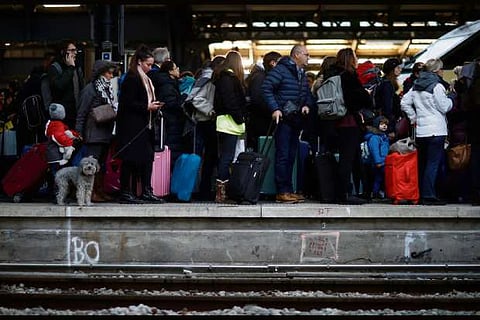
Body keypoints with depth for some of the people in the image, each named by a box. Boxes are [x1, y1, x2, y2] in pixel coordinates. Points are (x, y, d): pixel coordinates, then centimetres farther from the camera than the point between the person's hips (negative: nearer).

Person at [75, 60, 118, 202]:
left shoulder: (108, 88, 16)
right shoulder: (90, 89, -8)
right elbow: (82, 112, -10)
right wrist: (79, 132, -13)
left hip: (106, 133, 8)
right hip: (94, 133, -8)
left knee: (102, 163, 12)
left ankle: (100, 190, 18)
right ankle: (90, 192, -5)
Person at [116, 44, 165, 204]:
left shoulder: (144, 79, 17)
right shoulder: (131, 79, -12)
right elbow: (128, 103, -18)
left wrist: (153, 106, 8)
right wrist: (147, 107, -15)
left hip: (143, 126, 10)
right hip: (132, 127, -10)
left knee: (147, 158, 7)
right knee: (130, 160, -5)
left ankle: (147, 191, 12)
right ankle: (125, 193, 0)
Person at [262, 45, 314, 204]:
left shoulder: (302, 74, 17)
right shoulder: (281, 70, -10)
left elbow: (308, 93, 25)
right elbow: (266, 88, -16)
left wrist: (307, 105, 4)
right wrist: (275, 109, -22)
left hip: (297, 119, 9)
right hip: (283, 119, -9)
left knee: (291, 156, 12)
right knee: (283, 155, -8)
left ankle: (289, 190, 18)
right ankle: (282, 192, -5)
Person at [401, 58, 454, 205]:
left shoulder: (416, 86, 11)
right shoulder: (437, 86, -10)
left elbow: (404, 103, 12)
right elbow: (444, 107, -9)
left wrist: (413, 117, 14)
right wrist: (451, 97, 8)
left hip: (420, 130, 7)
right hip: (436, 130, -7)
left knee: (422, 164, 13)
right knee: (433, 164, -7)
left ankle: (421, 195, 16)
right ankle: (429, 196, -11)